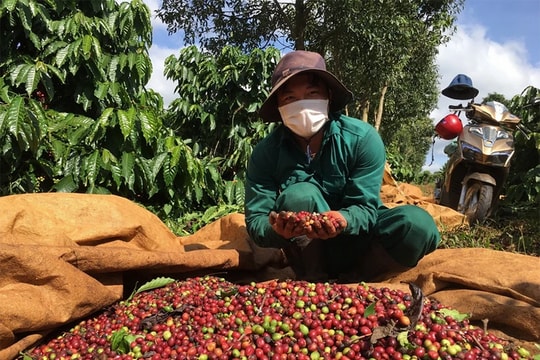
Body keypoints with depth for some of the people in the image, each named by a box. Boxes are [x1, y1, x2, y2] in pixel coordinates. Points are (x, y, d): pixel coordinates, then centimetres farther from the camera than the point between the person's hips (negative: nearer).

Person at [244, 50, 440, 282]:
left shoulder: (362, 138, -16)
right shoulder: (266, 152, -13)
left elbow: (366, 207, -17)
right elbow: (256, 222, -14)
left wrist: (343, 220, -41)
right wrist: (277, 229, -39)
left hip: (356, 234, 1)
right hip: (309, 249, 0)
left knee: (418, 224, -26)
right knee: (298, 195, -31)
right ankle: (313, 281, -13)